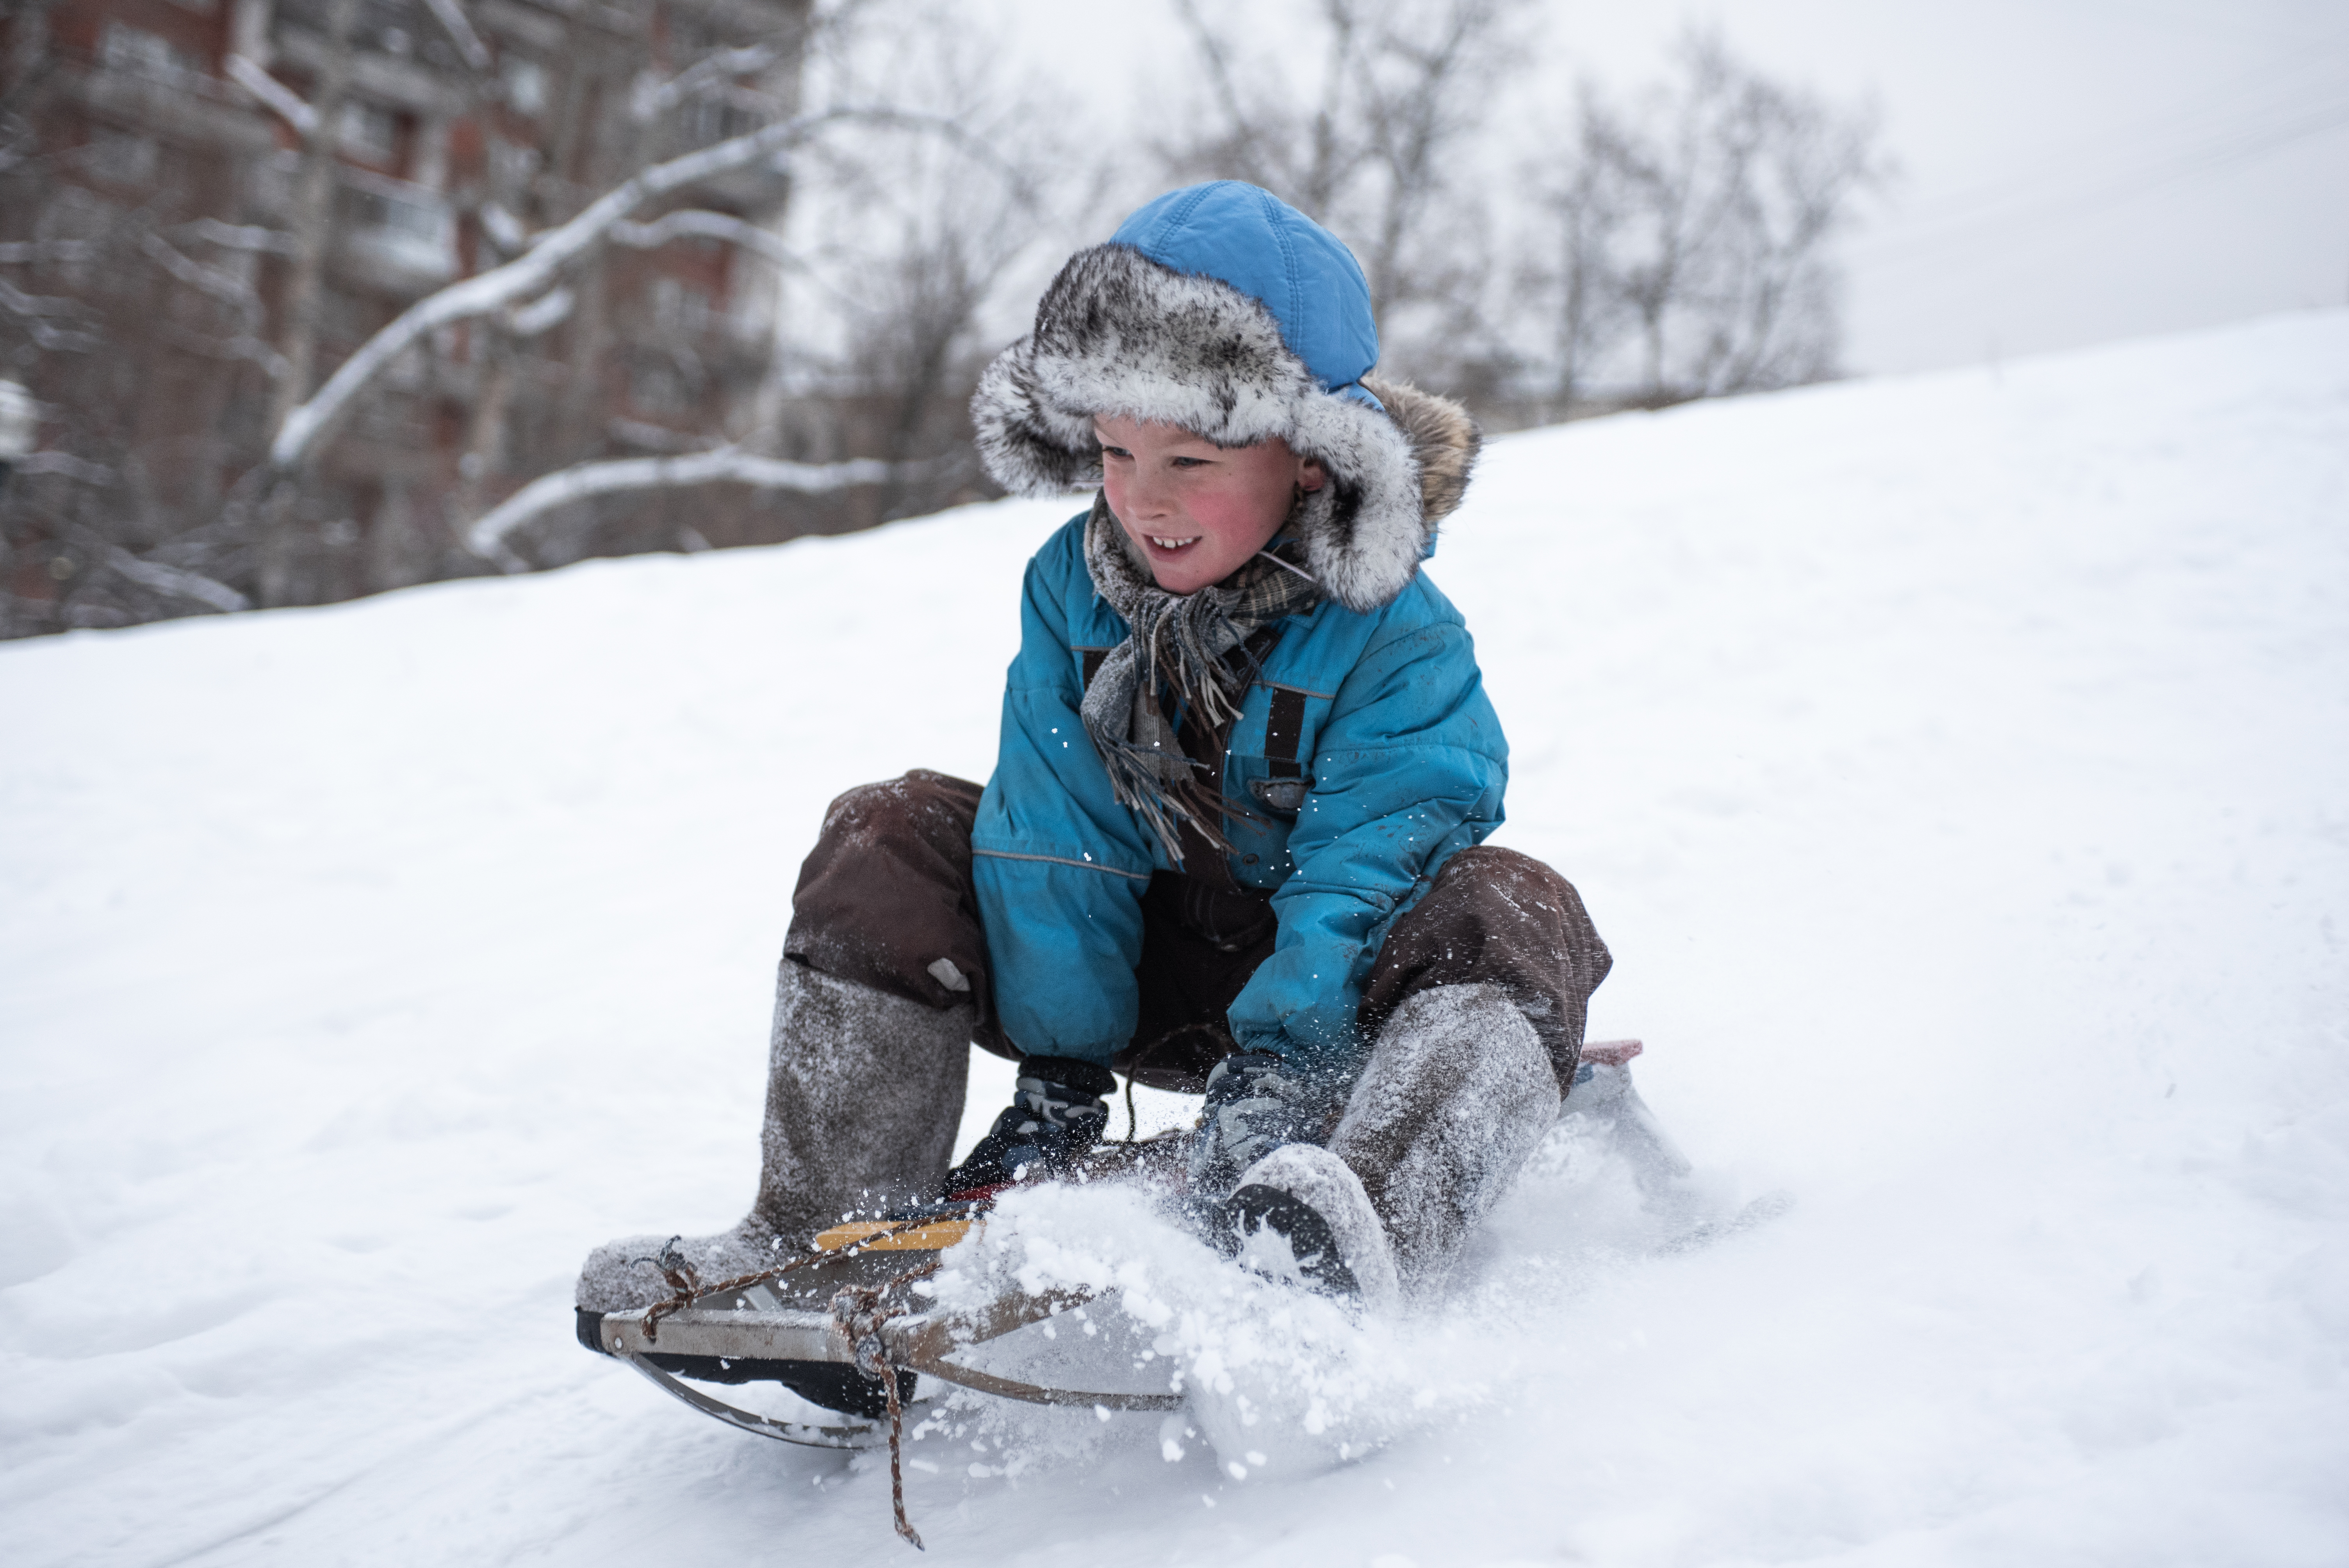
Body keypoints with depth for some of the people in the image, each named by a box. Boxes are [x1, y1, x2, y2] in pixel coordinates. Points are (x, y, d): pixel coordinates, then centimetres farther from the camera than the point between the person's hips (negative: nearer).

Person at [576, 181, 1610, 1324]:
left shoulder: (1396, 639, -20)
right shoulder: (1072, 586, -8)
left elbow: (1365, 876, -28)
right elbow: (1057, 835, -10)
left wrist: (1274, 1074, -40)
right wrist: (1060, 1067, -14)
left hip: (1336, 989, -4)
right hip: (1144, 967, 4)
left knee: (1508, 914, -34)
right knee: (888, 838, -8)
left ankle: (1361, 1250, -63)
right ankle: (824, 1232, -15)